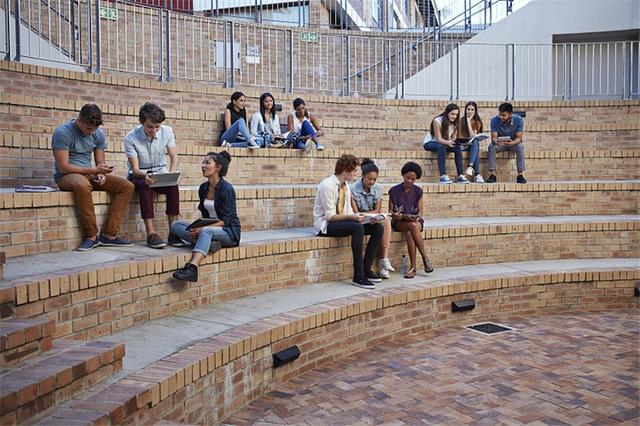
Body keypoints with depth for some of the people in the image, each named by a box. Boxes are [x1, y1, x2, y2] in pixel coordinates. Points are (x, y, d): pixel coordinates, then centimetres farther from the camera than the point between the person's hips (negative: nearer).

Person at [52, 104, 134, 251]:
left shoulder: (98, 134, 5)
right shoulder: (62, 133, -14)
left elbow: (100, 164, 8)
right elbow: (63, 167, -18)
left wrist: (101, 175, -17)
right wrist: (93, 170, -23)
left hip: (89, 175, 7)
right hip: (66, 176, -6)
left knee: (127, 186, -13)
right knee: (82, 185, -43)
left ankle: (108, 234, -18)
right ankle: (91, 236, -30)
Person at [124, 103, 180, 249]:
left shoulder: (167, 131, -8)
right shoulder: (131, 138, -17)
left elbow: (174, 156, -6)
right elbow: (135, 169, -17)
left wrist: (171, 174, -27)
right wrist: (146, 176, -40)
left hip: (160, 173, 3)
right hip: (138, 175, -2)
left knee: (173, 186, -30)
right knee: (144, 186, -37)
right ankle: (151, 234, -40)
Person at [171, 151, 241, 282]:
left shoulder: (226, 188, -14)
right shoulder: (203, 188, 8)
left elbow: (225, 221, -17)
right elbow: (205, 215, 15)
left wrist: (203, 228, -28)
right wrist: (198, 227, -6)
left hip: (229, 231, -7)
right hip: (208, 228, 7)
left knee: (206, 231, -39)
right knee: (176, 225, -11)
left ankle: (192, 269, -55)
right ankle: (209, 243, -28)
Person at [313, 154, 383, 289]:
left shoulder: (346, 187, 9)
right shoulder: (327, 185, -17)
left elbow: (348, 212, 10)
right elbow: (330, 216, -20)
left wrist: (361, 217, -8)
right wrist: (352, 217, -29)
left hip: (342, 222, 9)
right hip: (325, 225, -8)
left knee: (378, 228, -6)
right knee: (357, 227, -35)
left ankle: (366, 270, -5)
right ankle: (358, 276, -30)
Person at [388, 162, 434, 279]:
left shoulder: (418, 191, 7)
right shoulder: (394, 191, 2)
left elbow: (420, 211, 6)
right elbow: (390, 210, 5)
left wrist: (417, 217, -17)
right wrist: (395, 215, -18)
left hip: (415, 220, 1)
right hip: (399, 221, -1)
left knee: (409, 233, -35)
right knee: (413, 226, -35)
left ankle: (413, 267, -29)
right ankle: (425, 258, -30)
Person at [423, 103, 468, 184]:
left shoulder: (454, 123, -1)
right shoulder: (437, 121, -21)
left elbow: (453, 138, -4)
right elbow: (439, 139, -25)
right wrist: (448, 142, -45)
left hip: (444, 143, 6)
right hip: (429, 143, -6)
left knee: (458, 148, -23)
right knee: (442, 147, -38)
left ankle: (460, 176, -24)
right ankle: (443, 176, -42)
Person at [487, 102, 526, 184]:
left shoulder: (518, 120, -19)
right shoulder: (494, 120, -18)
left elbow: (519, 138, -20)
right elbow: (493, 137, -18)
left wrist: (513, 142, -44)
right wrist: (496, 141, -43)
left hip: (513, 143, -1)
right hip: (500, 144, 1)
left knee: (520, 146, -34)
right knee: (491, 146, -31)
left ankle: (520, 175, -28)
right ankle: (492, 174, -30)